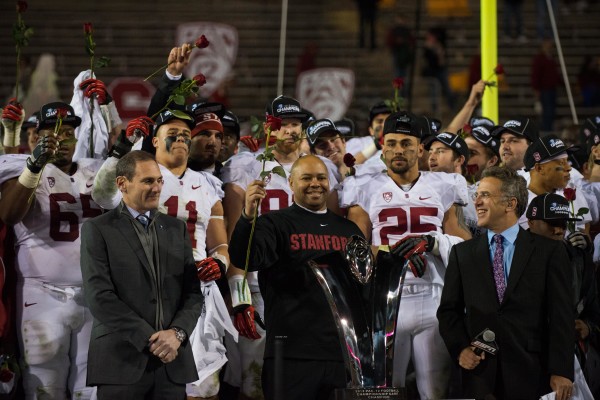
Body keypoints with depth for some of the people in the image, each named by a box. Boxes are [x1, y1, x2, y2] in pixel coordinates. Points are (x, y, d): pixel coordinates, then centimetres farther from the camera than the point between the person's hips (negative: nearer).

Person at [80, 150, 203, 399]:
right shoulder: (97, 230, 0)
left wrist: (177, 333, -9)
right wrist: (149, 339, -14)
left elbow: (192, 292, 9)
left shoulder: (176, 229, 15)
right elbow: (100, 297, -9)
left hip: (171, 362, 4)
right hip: (121, 360, -4)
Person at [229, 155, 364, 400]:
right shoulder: (275, 224, 2)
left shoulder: (348, 230, 16)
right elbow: (246, 260, -16)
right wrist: (248, 217, -32)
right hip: (293, 352, -4)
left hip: (343, 352, 5)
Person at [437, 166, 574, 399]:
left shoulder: (549, 253, 2)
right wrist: (460, 348, -4)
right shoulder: (462, 253, 11)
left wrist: (561, 372, -9)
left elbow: (561, 316, -2)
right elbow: (448, 310, 14)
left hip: (531, 375, -2)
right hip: (480, 373, 2)